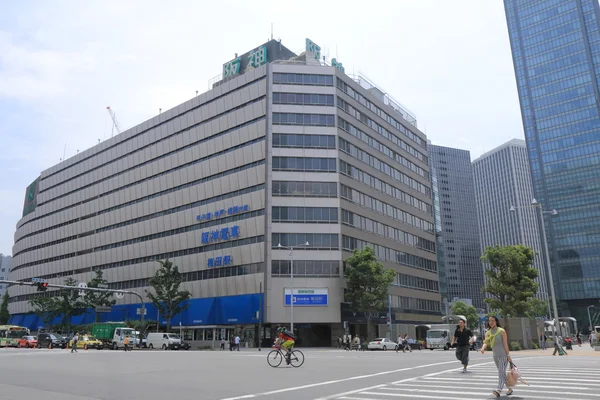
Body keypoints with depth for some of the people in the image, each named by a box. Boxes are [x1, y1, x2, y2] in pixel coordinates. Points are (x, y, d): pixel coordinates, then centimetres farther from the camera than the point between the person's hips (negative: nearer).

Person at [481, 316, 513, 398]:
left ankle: (499, 390, -27)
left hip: (503, 355, -6)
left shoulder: (501, 331, -8)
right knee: (502, 373, 14)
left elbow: (505, 344, -9)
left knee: (501, 372, -16)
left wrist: (508, 355, -12)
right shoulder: (488, 333, 5)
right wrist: (483, 348, -29)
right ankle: (510, 388, 29)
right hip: (495, 356, 6)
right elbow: (486, 342, -7)